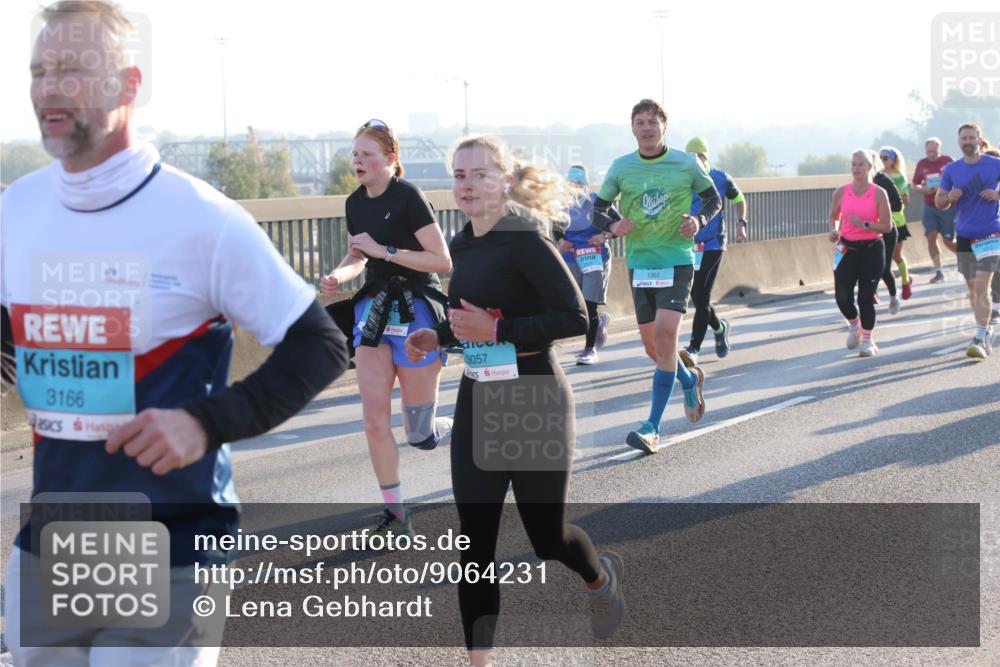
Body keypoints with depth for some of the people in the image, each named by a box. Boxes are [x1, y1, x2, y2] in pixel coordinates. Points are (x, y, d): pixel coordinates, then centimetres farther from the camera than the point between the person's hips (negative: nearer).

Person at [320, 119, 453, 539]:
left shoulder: (407, 197, -14)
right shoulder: (355, 204, 6)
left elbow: (443, 260, -18)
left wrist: (384, 251, -20)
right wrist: (338, 276, 1)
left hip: (415, 312, -6)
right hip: (373, 310, 6)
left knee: (419, 432, 0)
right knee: (374, 419, -2)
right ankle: (395, 510, 10)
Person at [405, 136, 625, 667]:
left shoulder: (525, 240, -16)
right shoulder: (462, 245, 7)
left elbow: (575, 317, -21)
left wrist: (496, 331, -25)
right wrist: (438, 336, 2)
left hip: (534, 404, -6)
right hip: (477, 404, 6)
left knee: (546, 535, 8)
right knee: (474, 539, 1)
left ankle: (601, 578, 42)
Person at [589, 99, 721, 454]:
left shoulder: (686, 164, -2)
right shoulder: (621, 167, 2)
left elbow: (714, 198, 11)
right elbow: (597, 209, 9)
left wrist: (699, 220, -10)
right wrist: (612, 225, -14)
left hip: (677, 261, -3)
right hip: (639, 263, 4)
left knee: (665, 334, -19)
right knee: (653, 346, 10)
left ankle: (653, 428, -14)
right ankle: (690, 378, 44)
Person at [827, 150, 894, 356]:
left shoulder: (878, 193, -7)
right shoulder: (842, 192, 1)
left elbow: (887, 226, -8)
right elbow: (834, 216, 16)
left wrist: (864, 225, -21)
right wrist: (833, 231, -4)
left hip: (871, 248, -2)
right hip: (846, 248, 2)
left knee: (866, 296, -1)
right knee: (843, 297, -5)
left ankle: (867, 340, 17)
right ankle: (855, 325, 27)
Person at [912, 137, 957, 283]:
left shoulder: (948, 161, -7)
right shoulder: (922, 164, 3)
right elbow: (915, 186, 11)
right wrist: (923, 189, -11)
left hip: (947, 207, -3)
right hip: (930, 207, 3)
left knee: (948, 241, 0)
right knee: (931, 237, -9)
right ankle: (938, 271, -2)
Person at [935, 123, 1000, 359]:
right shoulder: (952, 169, 5)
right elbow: (939, 202, 10)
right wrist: (949, 196, -11)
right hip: (964, 234, 4)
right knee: (972, 287, 12)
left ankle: (980, 339, -16)